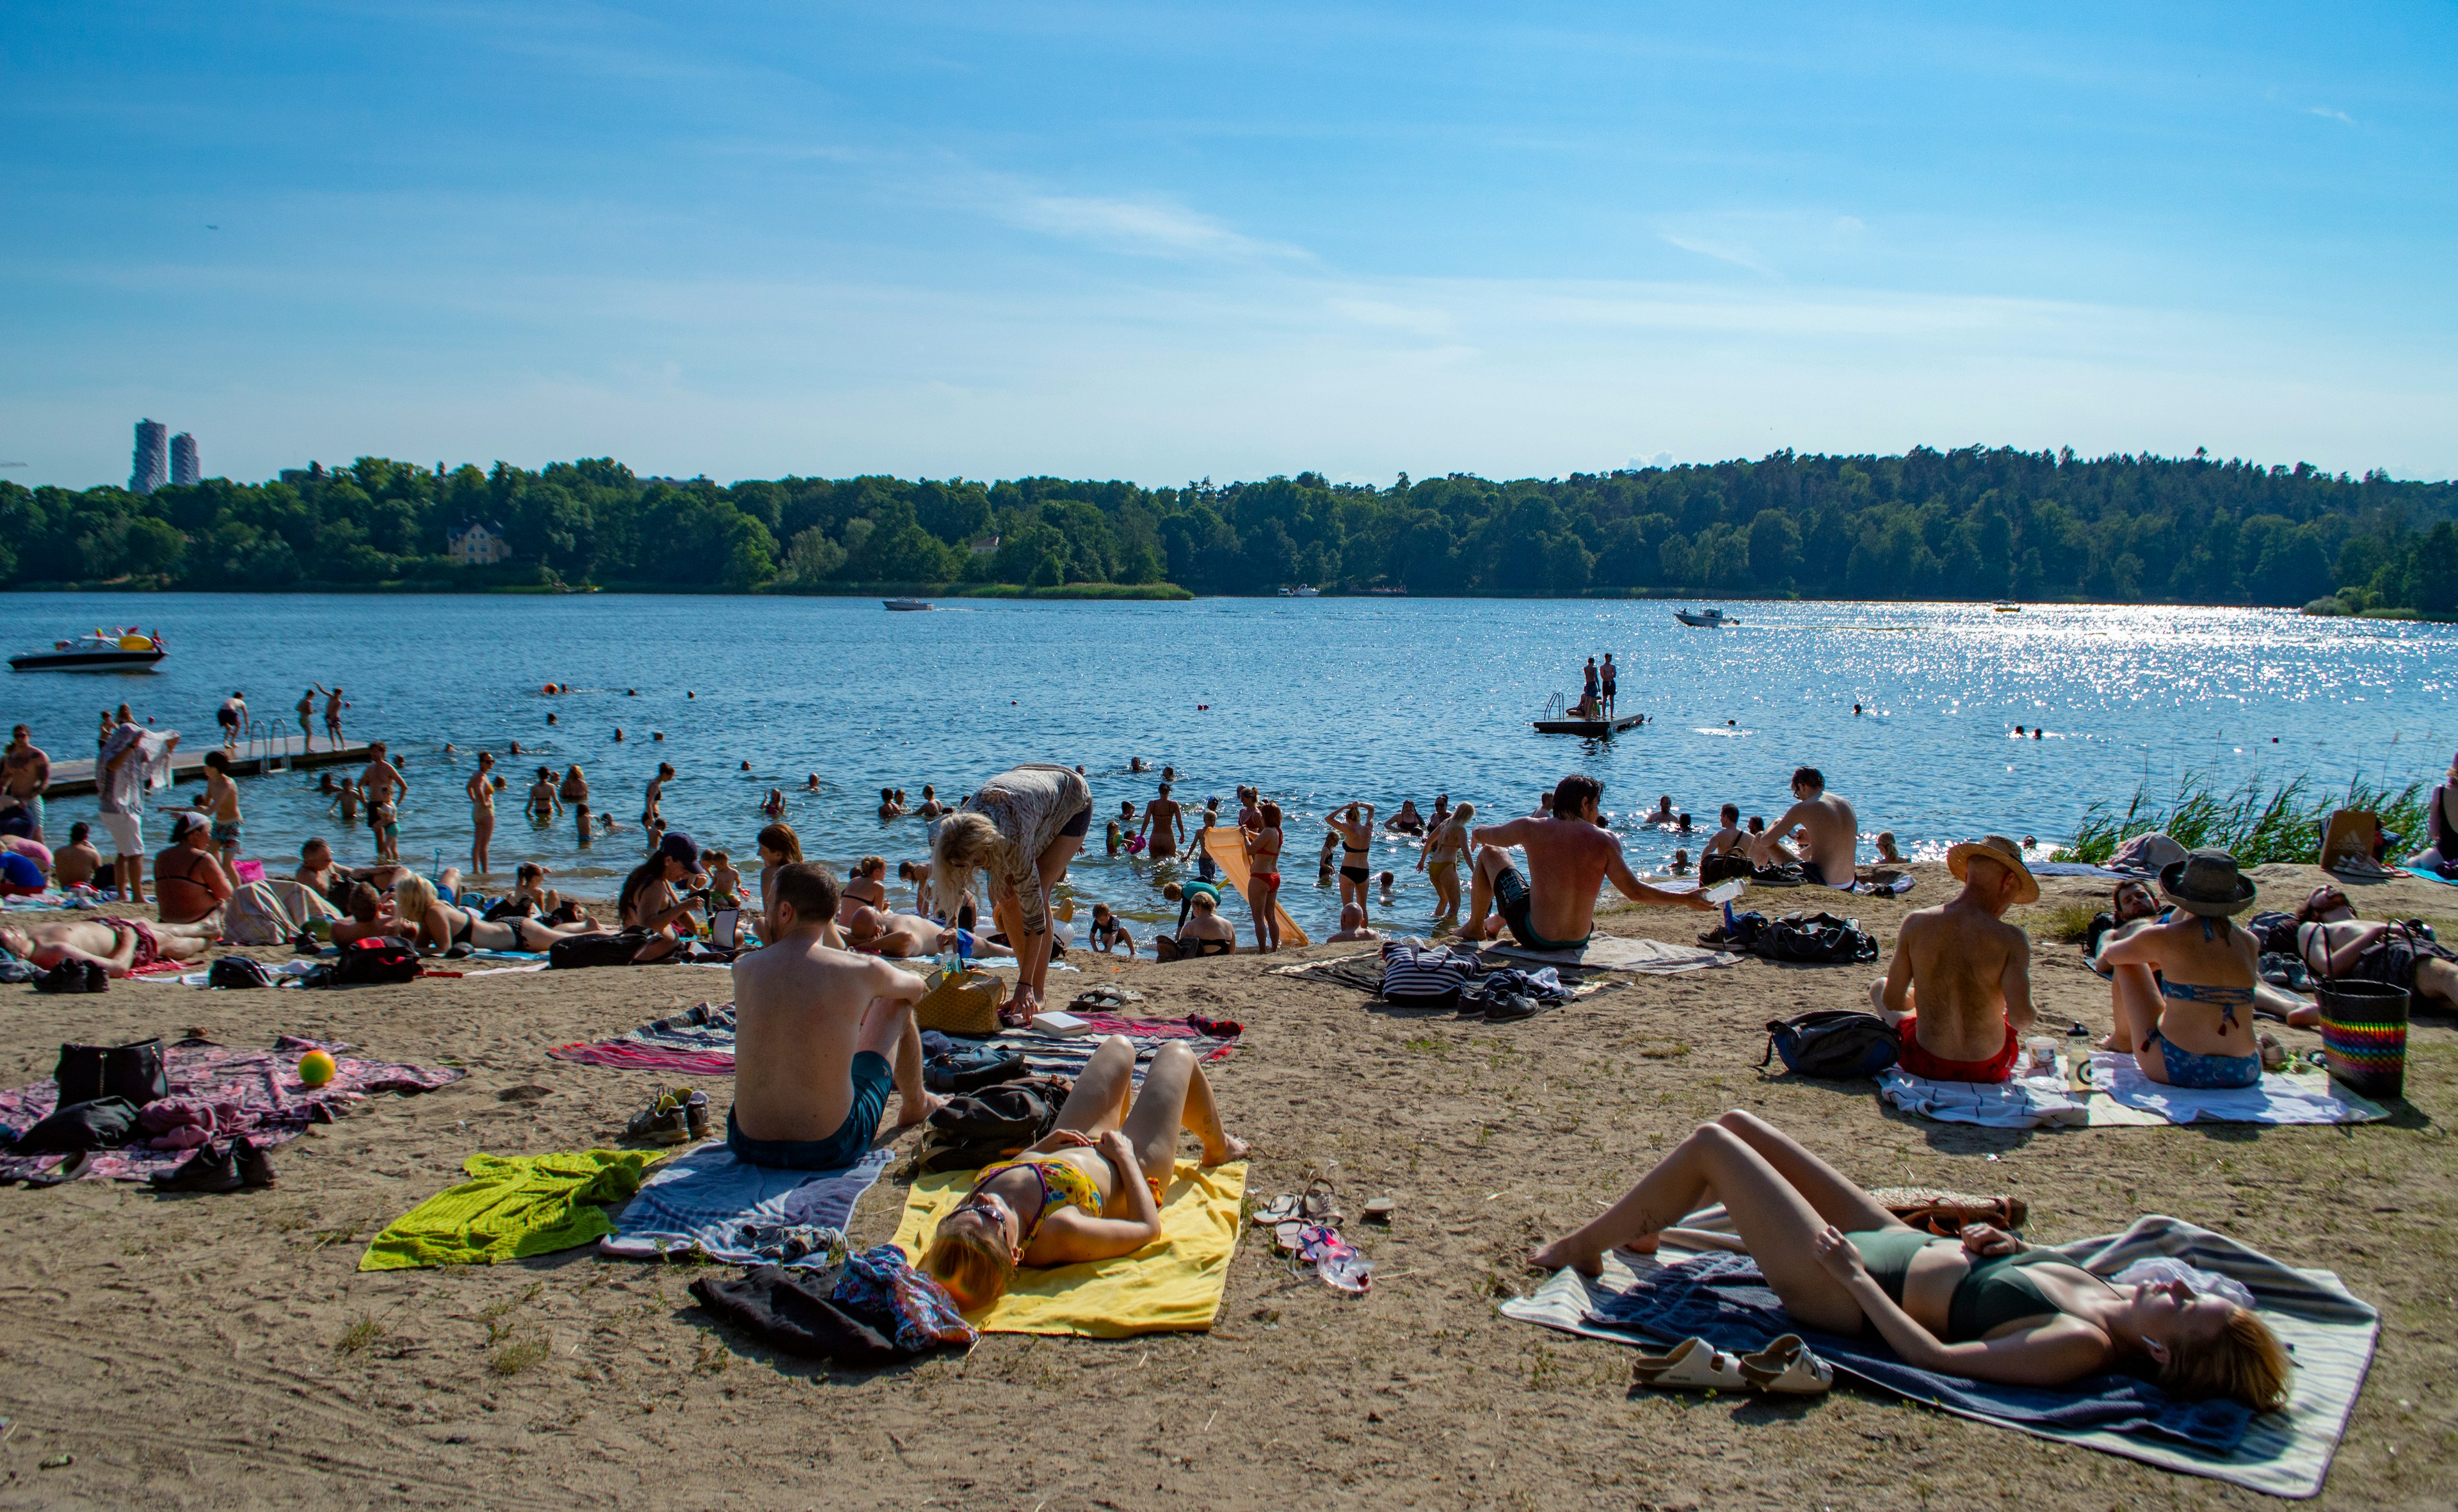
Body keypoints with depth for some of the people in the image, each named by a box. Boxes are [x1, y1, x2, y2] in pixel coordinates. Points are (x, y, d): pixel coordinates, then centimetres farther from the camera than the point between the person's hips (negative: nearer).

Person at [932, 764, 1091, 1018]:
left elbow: (1034, 911, -39)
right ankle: (1030, 981, 3)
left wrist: (1024, 985, -38)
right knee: (1005, 895, -8)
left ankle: (1038, 993, -14)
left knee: (1038, 892, -21)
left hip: (1073, 804, -6)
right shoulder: (965, 823, -27)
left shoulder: (1014, 836, -44)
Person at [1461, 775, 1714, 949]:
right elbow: (1634, 891, -11)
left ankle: (1475, 927, 28)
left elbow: (1480, 836, 4)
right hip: (1580, 940, 3)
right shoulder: (1606, 840, -11)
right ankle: (1495, 924, 55)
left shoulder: (1532, 829, -12)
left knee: (1489, 853, 14)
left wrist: (1477, 835, 29)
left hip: (1535, 938, -3)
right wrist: (1687, 899, 0)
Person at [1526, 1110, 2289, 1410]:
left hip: (1843, 1287, -8)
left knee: (1709, 1143, -3)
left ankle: (1582, 1248, 21)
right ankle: (1641, 1227, 41)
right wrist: (2010, 1247, -4)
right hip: (1902, 1242, 8)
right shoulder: (2109, 1295, -9)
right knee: (1735, 1122, 14)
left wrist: (1855, 1275, -25)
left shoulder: (2082, 1345, -31)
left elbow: (1935, 1355, -30)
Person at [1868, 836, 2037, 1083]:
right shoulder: (2011, 940, -20)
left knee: (1878, 987, 31)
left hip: (1925, 1066, 0)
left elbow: (1892, 1001, -8)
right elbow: (2021, 1018, -25)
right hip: (1988, 1070, 0)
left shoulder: (1916, 923, -14)